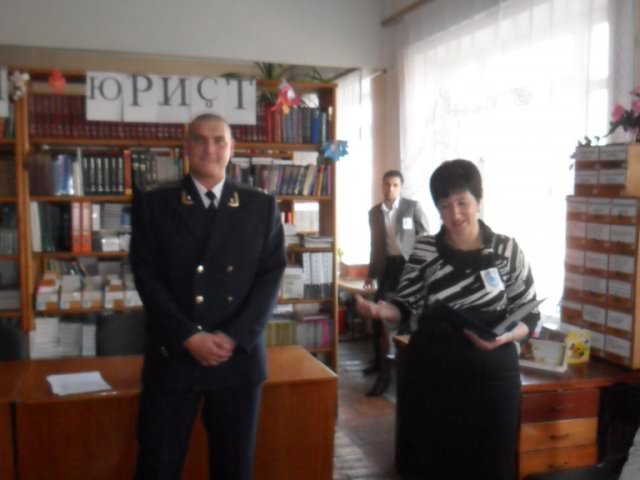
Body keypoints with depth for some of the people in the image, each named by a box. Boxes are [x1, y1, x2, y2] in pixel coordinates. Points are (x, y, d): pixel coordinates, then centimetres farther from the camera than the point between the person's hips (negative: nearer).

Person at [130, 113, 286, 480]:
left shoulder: (262, 207, 6)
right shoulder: (153, 205, 3)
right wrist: (188, 337, -13)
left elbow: (271, 275, 0)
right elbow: (147, 278, -3)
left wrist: (234, 337, -11)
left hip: (239, 356, 1)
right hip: (172, 355, -1)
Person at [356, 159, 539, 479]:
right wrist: (380, 310, -18)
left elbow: (530, 315, 2)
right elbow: (405, 306, 4)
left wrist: (504, 337, -17)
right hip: (430, 374, 1)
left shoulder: (507, 250, 0)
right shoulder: (424, 249, 2)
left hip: (490, 376, -1)